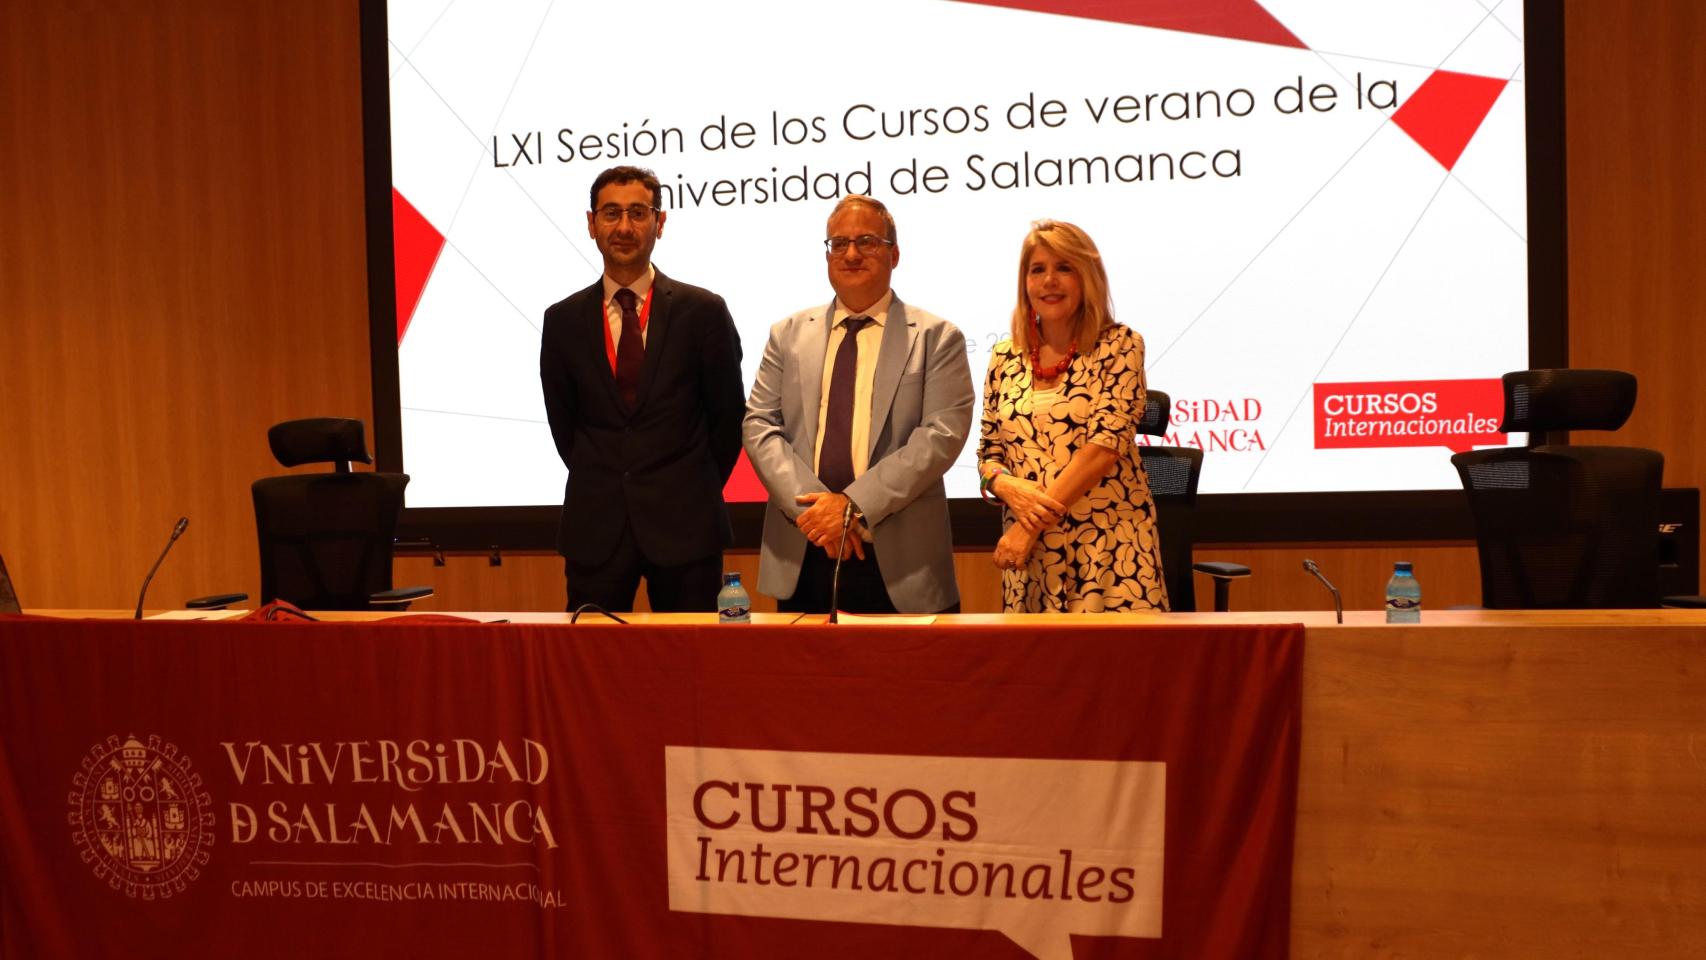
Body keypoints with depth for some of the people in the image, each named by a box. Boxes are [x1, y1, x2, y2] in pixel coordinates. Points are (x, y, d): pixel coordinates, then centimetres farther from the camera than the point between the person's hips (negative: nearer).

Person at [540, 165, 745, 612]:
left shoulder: (704, 310, -2)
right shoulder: (563, 319, 5)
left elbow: (728, 416, 4)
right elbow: (562, 422, 12)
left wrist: (696, 492, 5)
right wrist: (601, 488, 9)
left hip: (685, 524, -2)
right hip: (595, 527, 2)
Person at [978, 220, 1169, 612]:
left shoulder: (1119, 345, -3)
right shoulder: (1005, 357, 9)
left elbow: (1106, 443, -13)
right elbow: (988, 452, 11)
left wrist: (1030, 526, -15)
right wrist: (1010, 488, -13)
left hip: (1108, 547, -3)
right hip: (1029, 552, 4)